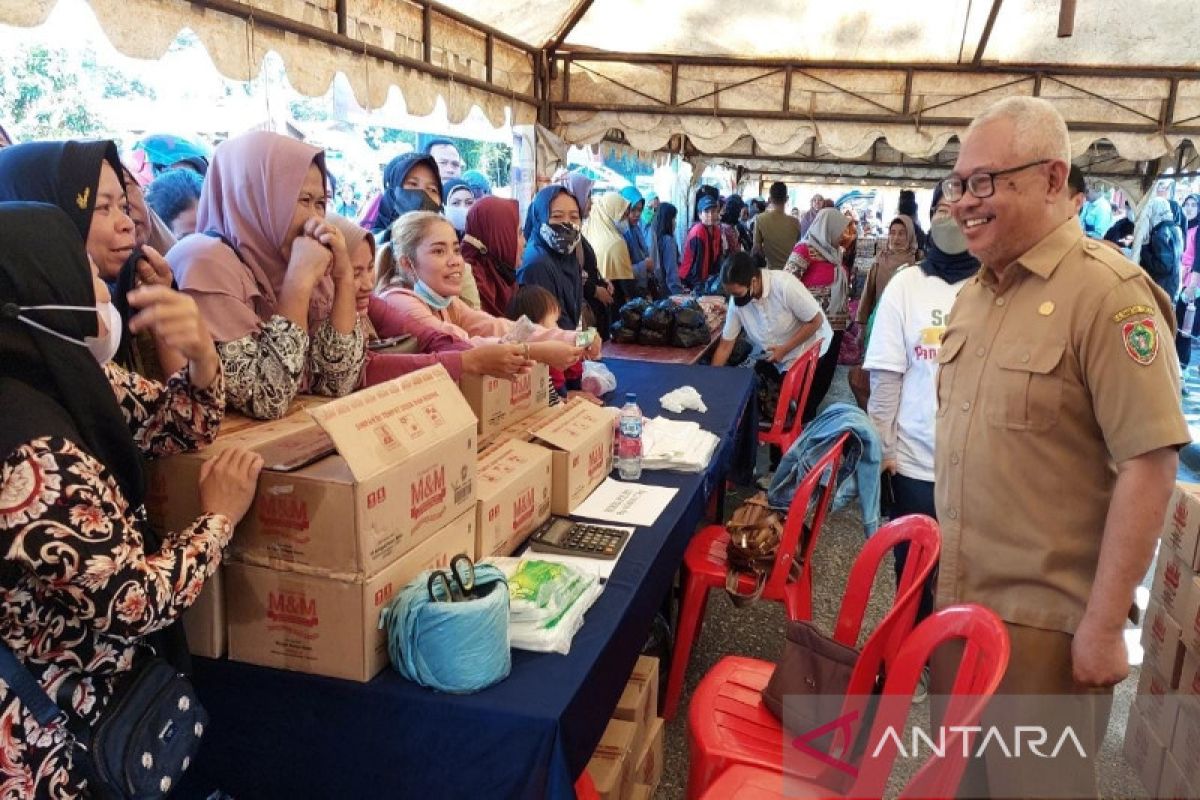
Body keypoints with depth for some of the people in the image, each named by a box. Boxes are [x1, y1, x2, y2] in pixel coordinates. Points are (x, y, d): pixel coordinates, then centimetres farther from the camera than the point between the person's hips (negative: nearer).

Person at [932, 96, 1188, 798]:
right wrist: (942, 566, 15)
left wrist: (1105, 624, -18)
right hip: (958, 600, 7)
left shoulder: (1108, 293, -16)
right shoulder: (975, 293, 8)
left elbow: (1150, 463, -19)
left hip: (1045, 622, -7)